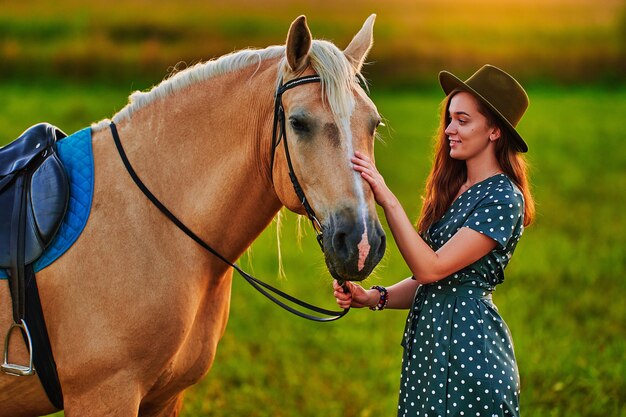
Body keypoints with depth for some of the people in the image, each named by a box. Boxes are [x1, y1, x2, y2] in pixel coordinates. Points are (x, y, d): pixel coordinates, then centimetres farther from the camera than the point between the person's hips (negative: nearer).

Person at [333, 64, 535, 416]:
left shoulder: (503, 199, -14)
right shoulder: (453, 190, 12)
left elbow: (432, 268, -19)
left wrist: (388, 201, -21)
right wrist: (373, 297, -1)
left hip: (470, 344, -8)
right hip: (428, 340, 8)